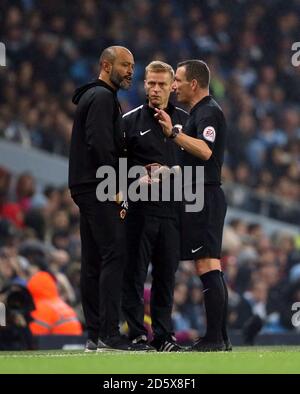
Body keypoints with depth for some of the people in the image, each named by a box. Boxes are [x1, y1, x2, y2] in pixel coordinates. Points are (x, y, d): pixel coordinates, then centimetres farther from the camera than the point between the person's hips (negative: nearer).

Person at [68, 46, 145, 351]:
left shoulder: (91, 97, 23)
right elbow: (100, 144, -21)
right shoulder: (102, 97, -10)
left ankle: (94, 335, 10)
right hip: (99, 189, -11)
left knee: (93, 263, 9)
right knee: (114, 256, -14)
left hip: (87, 189, 11)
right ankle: (108, 334, -19)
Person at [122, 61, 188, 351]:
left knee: (166, 274, 6)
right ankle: (136, 334, -1)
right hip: (140, 208, -2)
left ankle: (163, 335, 12)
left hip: (172, 208, 2)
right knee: (135, 273, -4)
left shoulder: (183, 120, 11)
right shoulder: (130, 121, 4)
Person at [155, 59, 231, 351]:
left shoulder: (208, 112, -11)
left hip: (205, 197, -11)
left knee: (207, 267, -13)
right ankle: (220, 337, 10)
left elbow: (205, 151, -28)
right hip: (200, 198, 11)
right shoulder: (199, 113, 21)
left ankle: (214, 338, -15)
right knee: (211, 269, 9)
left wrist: (173, 133, -29)